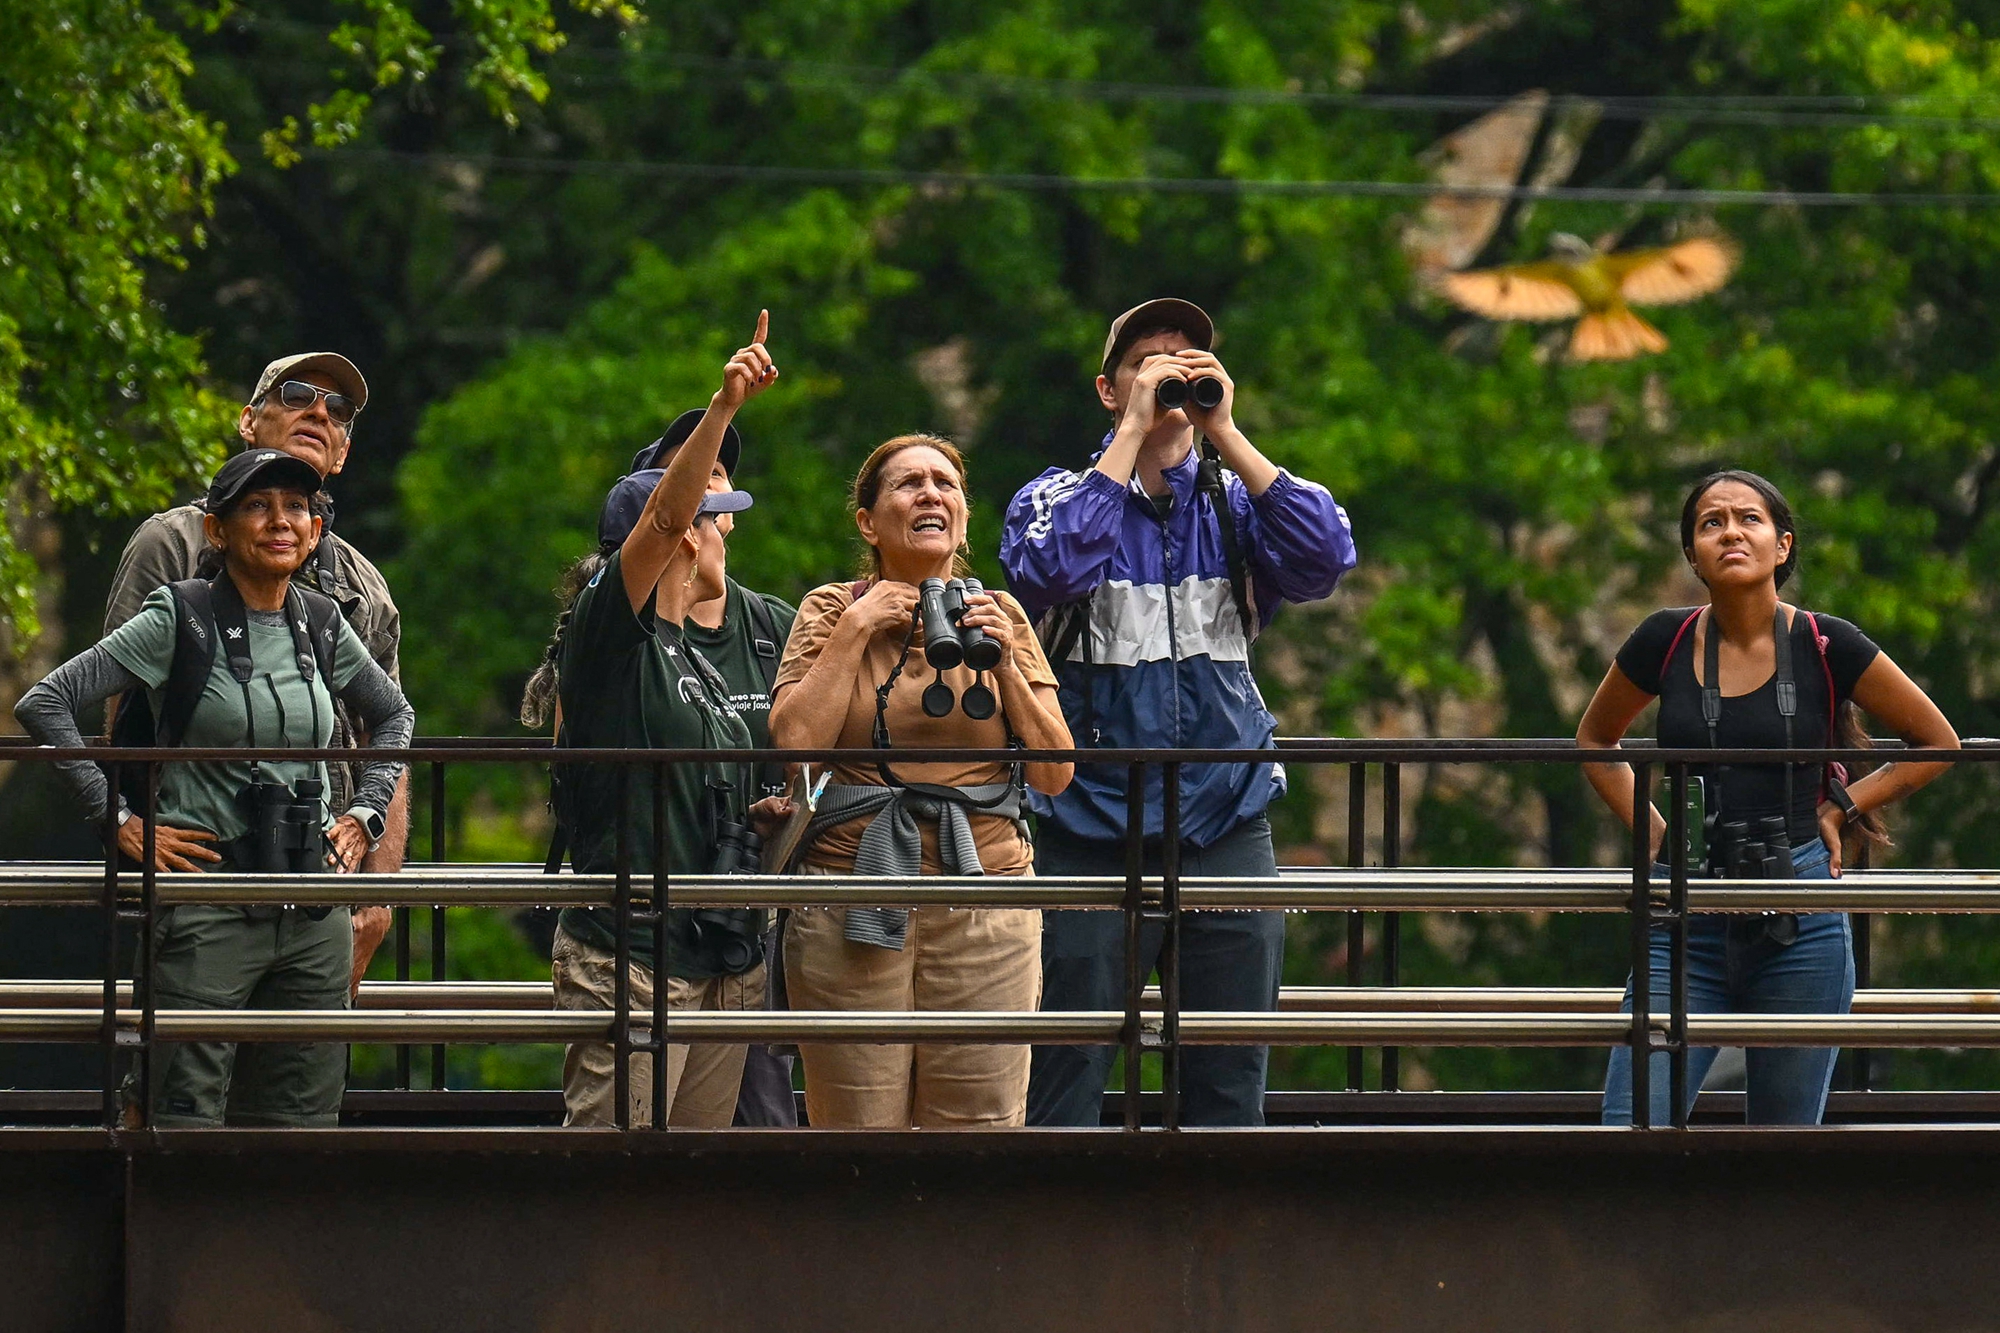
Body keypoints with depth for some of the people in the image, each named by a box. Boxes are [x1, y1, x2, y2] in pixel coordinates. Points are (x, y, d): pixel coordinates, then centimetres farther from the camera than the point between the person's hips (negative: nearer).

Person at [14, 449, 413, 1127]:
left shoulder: (321, 626, 10)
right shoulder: (181, 621, -5)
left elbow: (394, 715, 29)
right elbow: (44, 703, -8)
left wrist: (361, 816, 15)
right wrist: (118, 822, -9)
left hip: (313, 916, 5)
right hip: (208, 907, -5)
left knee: (304, 1120, 4)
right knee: (187, 1120, -9)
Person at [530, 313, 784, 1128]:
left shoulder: (699, 668, 20)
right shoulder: (610, 630, -5)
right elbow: (665, 517, -22)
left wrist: (762, 814, 13)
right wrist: (724, 406, -32)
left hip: (724, 961, 9)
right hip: (630, 957, -9)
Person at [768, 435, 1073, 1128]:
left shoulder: (1001, 616, 11)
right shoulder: (832, 611, 7)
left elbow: (1054, 774, 7)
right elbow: (794, 742, -8)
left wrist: (1003, 665, -3)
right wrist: (856, 630, -5)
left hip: (986, 896, 1)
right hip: (853, 895, -1)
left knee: (980, 1125, -4)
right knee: (859, 1137, -6)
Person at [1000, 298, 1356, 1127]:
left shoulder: (1238, 504, 10)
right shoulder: (1059, 498, 4)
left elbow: (1325, 560, -9)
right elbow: (1051, 570, -19)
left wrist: (1224, 433, -10)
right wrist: (1134, 432, -14)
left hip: (1228, 830, 3)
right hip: (1094, 833, -3)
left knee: (1230, 1088, 6)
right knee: (1066, 1079, -4)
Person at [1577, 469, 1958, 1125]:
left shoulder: (1827, 647, -3)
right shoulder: (1665, 642, 2)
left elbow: (1937, 741, 10)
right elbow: (1595, 738, 21)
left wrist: (1842, 809, 3)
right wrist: (1650, 830, 9)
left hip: (1799, 925, -1)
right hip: (1687, 921, 1)